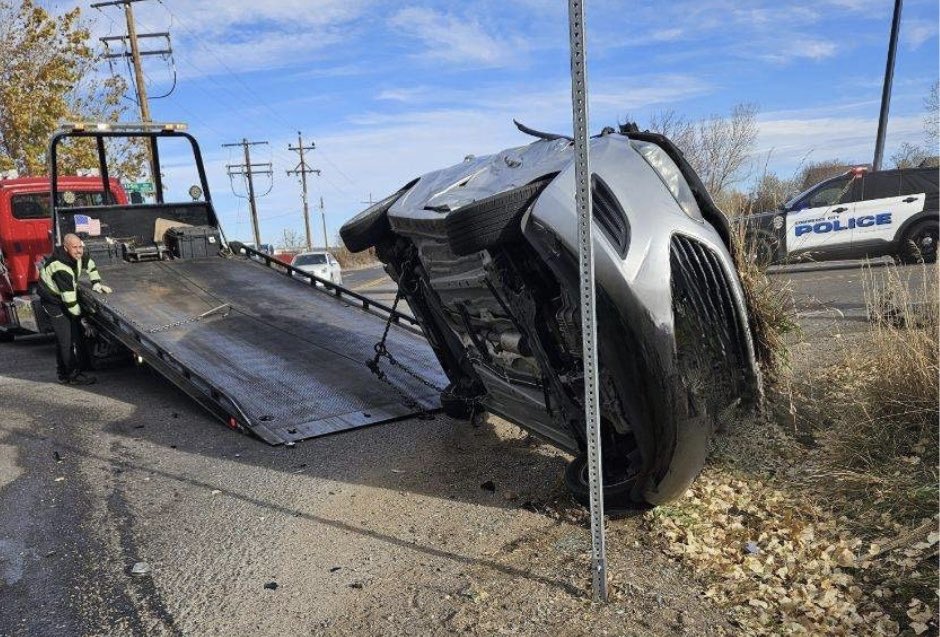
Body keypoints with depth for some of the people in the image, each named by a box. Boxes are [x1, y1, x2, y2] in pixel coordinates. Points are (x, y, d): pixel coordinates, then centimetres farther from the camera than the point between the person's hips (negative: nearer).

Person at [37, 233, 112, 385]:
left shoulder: (76, 255, -9)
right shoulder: (61, 269, -33)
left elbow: (90, 265, 15)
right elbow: (69, 301, -29)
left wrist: (96, 283, 1)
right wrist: (81, 318, -20)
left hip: (67, 298, 9)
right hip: (54, 303, -9)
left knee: (78, 333, 12)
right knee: (66, 341, -9)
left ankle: (80, 367, 23)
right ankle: (68, 376, -1)